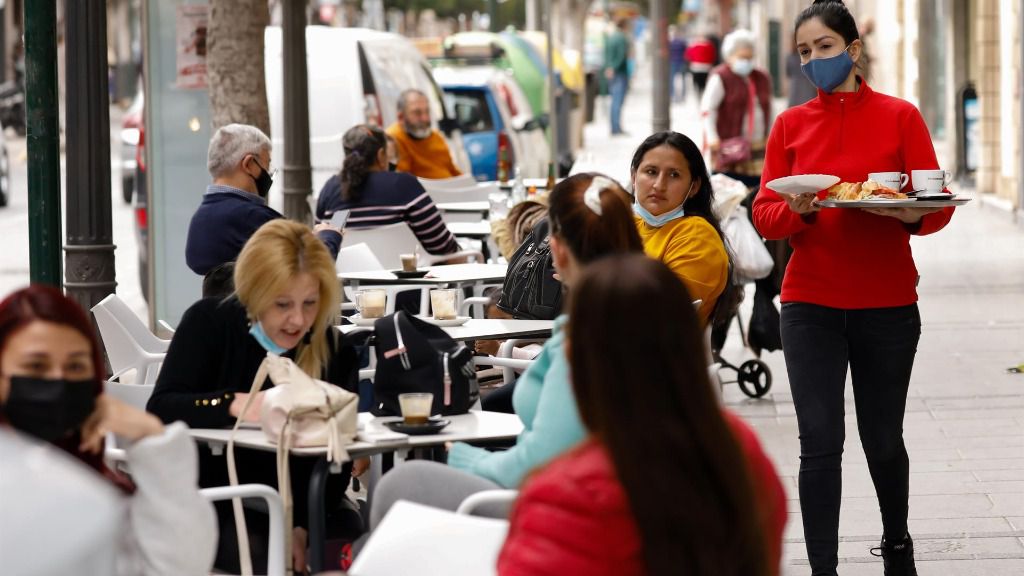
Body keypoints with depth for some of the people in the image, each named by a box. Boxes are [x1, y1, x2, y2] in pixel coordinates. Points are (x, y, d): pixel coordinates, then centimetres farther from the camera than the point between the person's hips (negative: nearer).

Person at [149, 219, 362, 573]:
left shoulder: (335, 352, 1)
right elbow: (160, 409, -15)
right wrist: (235, 405, -32)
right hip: (213, 504, -2)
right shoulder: (209, 322, -4)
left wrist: (302, 527, -21)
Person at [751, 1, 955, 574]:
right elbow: (765, 215, 2)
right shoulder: (790, 125, 6)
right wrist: (798, 210, -19)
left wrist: (914, 215, -24)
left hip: (887, 305, -1)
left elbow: (938, 206, -2)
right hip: (812, 305, 1)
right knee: (821, 443, -6)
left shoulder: (900, 117, 1)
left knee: (883, 440, 12)